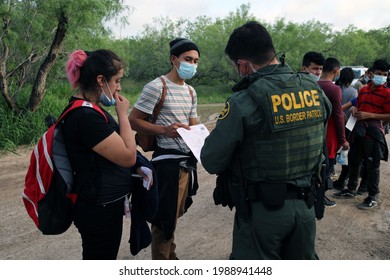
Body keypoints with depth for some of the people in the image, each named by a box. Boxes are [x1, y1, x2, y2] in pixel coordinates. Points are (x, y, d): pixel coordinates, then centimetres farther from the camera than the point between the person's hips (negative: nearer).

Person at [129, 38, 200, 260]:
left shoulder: (191, 92, 13)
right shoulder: (156, 87, -11)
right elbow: (134, 120, -12)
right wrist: (165, 130, -24)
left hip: (188, 161, 8)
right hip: (168, 161, -7)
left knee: (174, 216, 20)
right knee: (165, 218, 2)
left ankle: (171, 257, 38)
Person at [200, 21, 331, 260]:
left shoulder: (245, 101, -20)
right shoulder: (316, 91, -1)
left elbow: (211, 162, -12)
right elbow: (318, 149, 9)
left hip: (262, 210, -5)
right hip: (305, 205, 6)